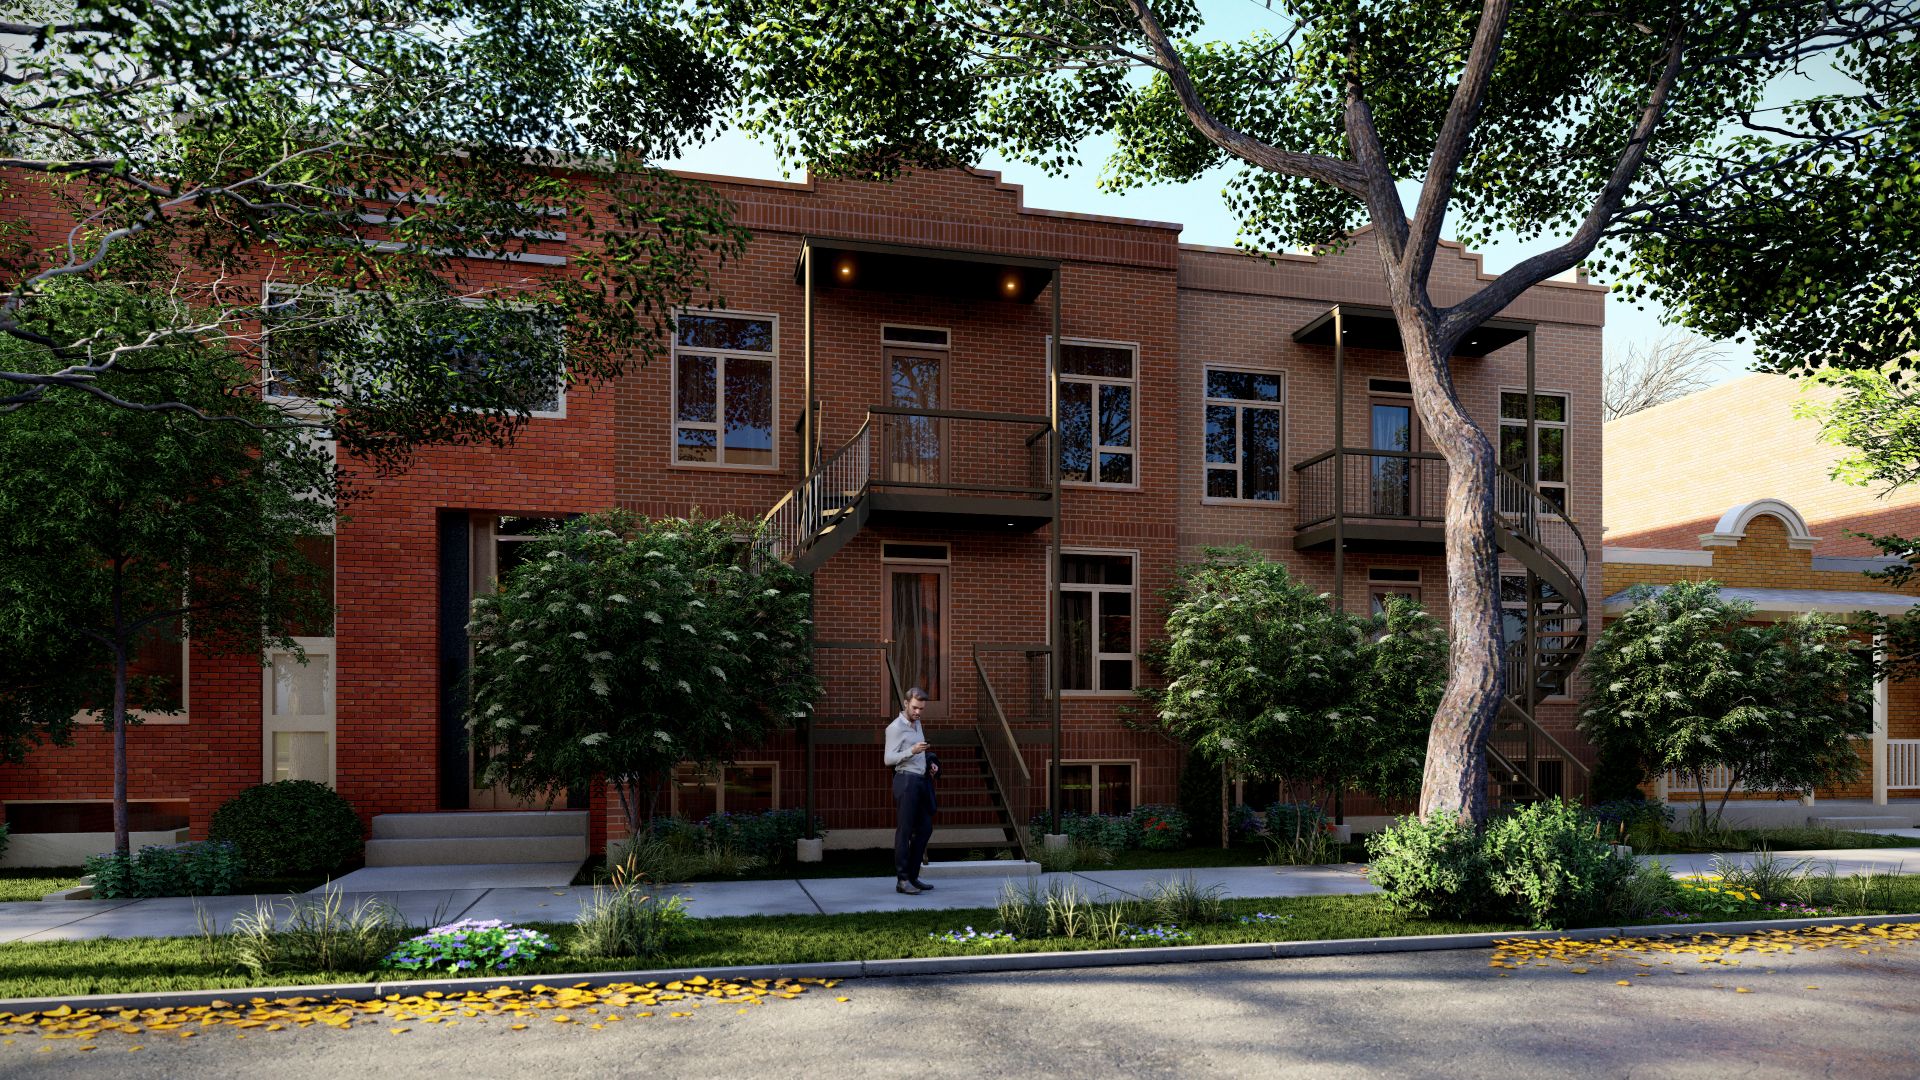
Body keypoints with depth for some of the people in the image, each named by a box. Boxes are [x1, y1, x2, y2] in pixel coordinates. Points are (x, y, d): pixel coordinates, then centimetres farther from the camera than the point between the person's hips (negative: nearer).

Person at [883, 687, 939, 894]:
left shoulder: (917, 723, 17)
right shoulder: (895, 727, -9)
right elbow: (888, 759, -17)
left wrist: (931, 763, 13)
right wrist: (912, 751, -28)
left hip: (922, 781, 9)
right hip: (906, 781, -9)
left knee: (925, 828, 10)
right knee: (905, 831, -7)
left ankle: (913, 876, 17)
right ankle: (902, 881, -3)